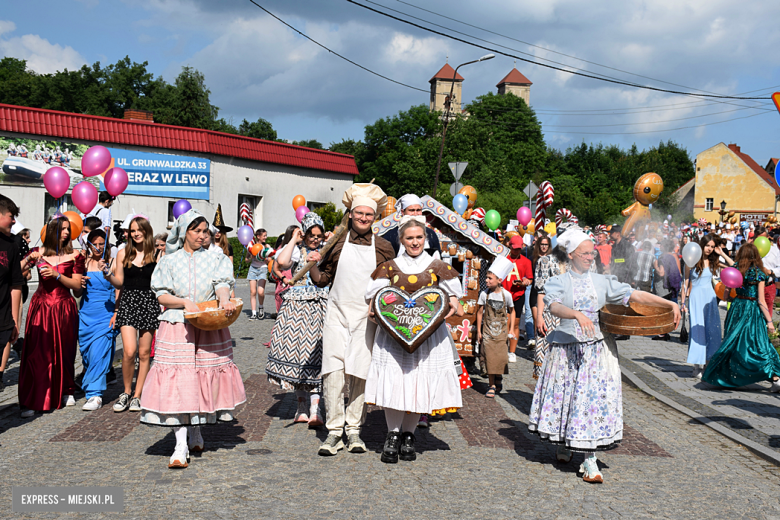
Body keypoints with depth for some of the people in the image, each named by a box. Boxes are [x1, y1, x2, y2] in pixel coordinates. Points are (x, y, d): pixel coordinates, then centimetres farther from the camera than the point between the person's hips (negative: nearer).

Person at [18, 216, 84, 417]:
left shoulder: (74, 256, 4)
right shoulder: (39, 252, 6)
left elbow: (77, 285, -3)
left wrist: (57, 275, -13)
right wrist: (29, 259, -14)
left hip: (63, 309, 0)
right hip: (40, 308, 0)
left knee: (63, 352, 6)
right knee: (37, 353, -6)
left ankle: (65, 391, 24)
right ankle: (32, 401, -6)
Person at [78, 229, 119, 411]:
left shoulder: (111, 263, 0)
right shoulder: (84, 263, 10)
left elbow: (118, 290, -1)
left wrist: (116, 314, -11)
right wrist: (80, 284, -3)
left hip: (105, 314, -4)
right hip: (86, 314, 4)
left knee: (98, 353, -12)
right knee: (86, 353, 7)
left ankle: (95, 394, -11)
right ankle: (92, 392, 21)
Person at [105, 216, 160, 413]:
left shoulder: (156, 255, 4)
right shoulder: (123, 254, 8)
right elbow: (119, 282, 7)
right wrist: (109, 276, -10)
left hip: (149, 302, 0)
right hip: (128, 301, 0)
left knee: (144, 353, 4)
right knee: (129, 351, -12)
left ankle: (137, 396, 15)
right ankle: (126, 392, 9)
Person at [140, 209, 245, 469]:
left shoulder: (215, 258, 10)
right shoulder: (169, 261, 8)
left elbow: (222, 284, -5)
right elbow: (161, 296, 3)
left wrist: (225, 301, -27)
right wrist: (185, 302, -15)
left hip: (210, 328, 2)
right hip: (177, 328, -1)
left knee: (206, 377, 4)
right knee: (178, 381, -11)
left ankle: (195, 431, 26)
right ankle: (181, 445, -13)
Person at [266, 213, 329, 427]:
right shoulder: (297, 251, 2)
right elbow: (281, 262, -19)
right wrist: (294, 240, -8)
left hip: (320, 309, 1)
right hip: (297, 307, -1)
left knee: (315, 356, -5)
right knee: (296, 352, 2)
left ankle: (315, 408, -9)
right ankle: (302, 405, 15)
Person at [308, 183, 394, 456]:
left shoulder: (383, 247, 6)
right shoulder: (337, 242, 5)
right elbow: (321, 280, 10)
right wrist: (313, 265, -6)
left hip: (367, 317, 0)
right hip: (337, 313, 0)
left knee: (360, 373, 1)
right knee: (333, 371, -7)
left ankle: (354, 430, 13)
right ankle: (334, 431, 1)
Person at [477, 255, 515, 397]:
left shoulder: (507, 295, -5)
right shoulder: (484, 294, -4)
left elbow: (512, 312, 8)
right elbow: (480, 312, 3)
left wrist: (511, 330, 5)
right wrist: (478, 331, 2)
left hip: (501, 331, 0)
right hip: (488, 330, 0)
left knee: (500, 357, -1)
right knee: (489, 357, -5)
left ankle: (497, 382, 18)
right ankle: (491, 385, 3)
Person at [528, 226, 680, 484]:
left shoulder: (602, 281, 10)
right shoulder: (559, 282, 1)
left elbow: (635, 295, 5)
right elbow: (555, 306, -19)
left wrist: (670, 304, -5)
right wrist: (577, 315, -38)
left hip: (598, 348, 2)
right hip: (567, 348, -2)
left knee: (595, 397, -4)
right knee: (566, 396, 3)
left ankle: (589, 460, 1)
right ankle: (563, 445, 28)